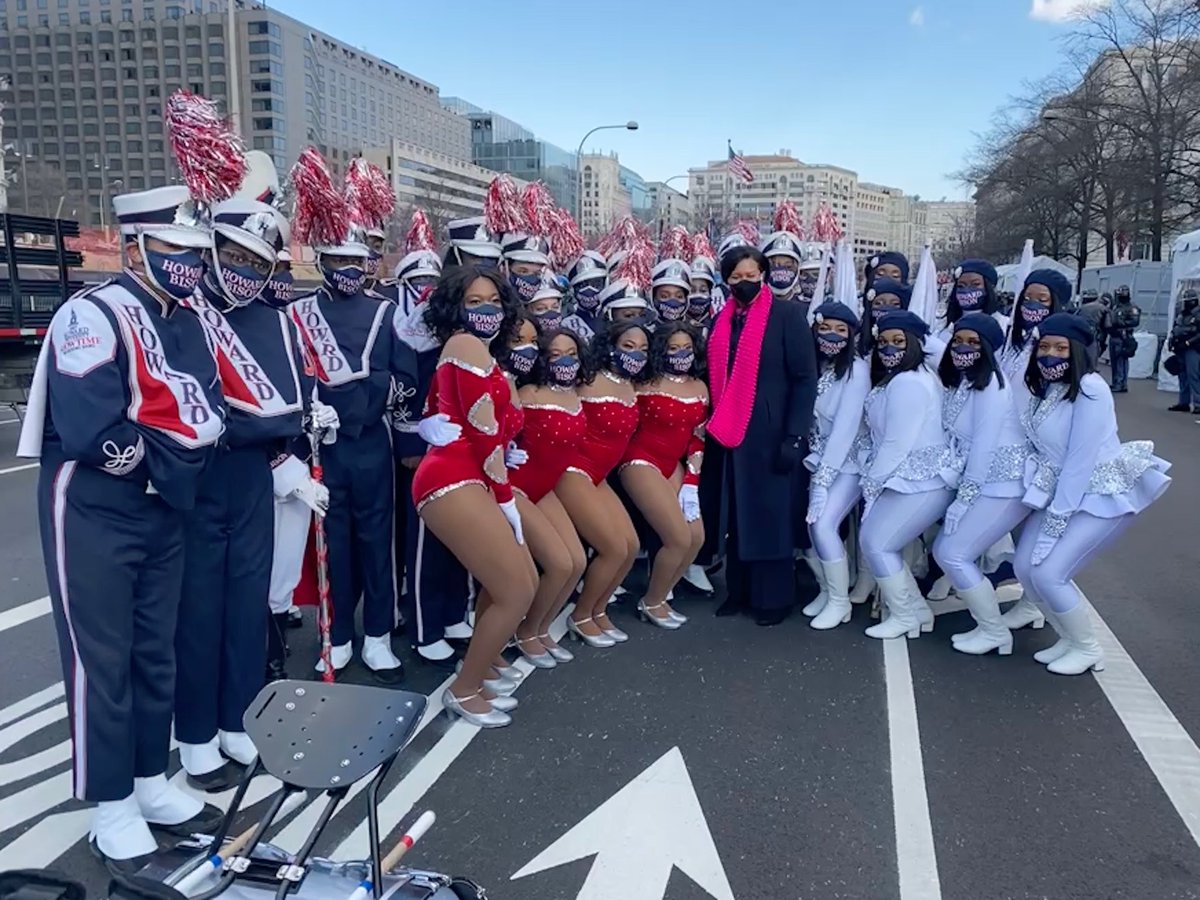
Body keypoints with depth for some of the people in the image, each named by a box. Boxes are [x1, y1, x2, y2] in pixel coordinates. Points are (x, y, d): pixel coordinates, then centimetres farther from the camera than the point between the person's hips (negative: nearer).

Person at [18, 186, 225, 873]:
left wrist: (163, 457, -9)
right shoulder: (93, 316, -18)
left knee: (156, 654, 15)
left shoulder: (191, 324, 8)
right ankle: (113, 806, 18)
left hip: (166, 511, 7)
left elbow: (209, 415, 7)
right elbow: (92, 434, -27)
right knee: (102, 660, 4)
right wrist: (168, 452, -12)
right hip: (94, 514, -7)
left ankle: (152, 783, 30)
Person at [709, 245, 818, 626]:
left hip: (770, 434, -5)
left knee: (771, 515, 2)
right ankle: (739, 590, 23)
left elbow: (805, 379, -8)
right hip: (728, 435, 5)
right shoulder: (721, 322, 9)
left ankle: (774, 597, 15)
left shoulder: (787, 315, -5)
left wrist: (794, 436, -14)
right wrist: (714, 429, 6)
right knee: (736, 515, 11)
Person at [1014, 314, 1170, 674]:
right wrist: (1053, 507, -2)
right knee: (1025, 566, 1)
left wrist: (1057, 518, -20)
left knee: (1049, 573, -14)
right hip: (1063, 491, 8)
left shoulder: (1089, 389, -22)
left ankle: (1087, 649, 10)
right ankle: (1069, 639, 23)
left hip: (1104, 495, -8)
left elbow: (1081, 459, -23)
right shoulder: (1044, 388, 3)